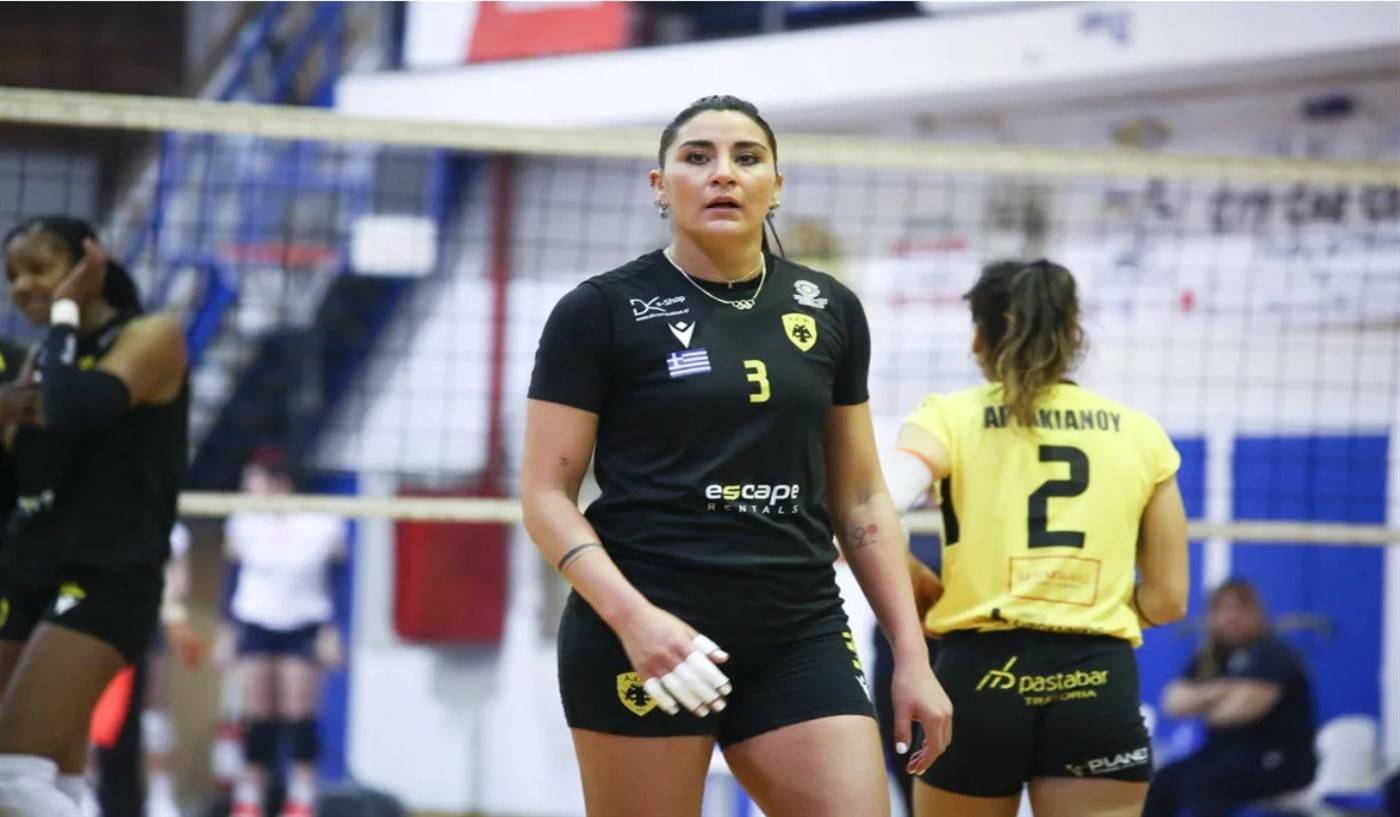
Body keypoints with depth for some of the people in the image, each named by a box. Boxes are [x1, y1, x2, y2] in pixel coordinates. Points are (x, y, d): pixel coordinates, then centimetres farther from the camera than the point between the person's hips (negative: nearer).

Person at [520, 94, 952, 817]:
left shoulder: (830, 312, 10)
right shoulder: (600, 312, -2)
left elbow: (859, 497, 16)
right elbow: (545, 492, -4)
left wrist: (911, 654, 10)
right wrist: (631, 616, -19)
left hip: (800, 639, 4)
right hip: (644, 638, -4)